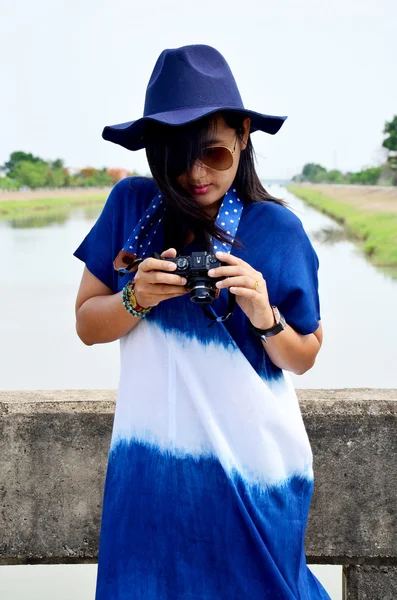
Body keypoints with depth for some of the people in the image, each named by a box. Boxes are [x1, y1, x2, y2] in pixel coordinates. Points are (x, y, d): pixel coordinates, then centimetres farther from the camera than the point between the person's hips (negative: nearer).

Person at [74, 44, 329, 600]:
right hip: (152, 462, 2)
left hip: (255, 468, -1)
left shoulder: (277, 228, -6)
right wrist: (136, 299, -17)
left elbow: (303, 358, 2)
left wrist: (264, 316, -18)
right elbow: (86, 324, 3)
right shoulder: (131, 204, -2)